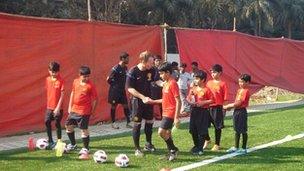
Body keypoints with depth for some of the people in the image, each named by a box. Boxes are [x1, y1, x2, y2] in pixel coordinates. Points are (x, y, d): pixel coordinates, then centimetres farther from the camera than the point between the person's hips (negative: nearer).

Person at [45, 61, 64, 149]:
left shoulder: (61, 81, -12)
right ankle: (50, 141, 14)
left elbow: (62, 95, -14)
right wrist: (48, 103, 13)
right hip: (49, 106, 5)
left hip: (58, 107, -5)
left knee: (57, 123, 1)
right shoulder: (47, 79, 4)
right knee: (47, 122, 1)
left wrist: (58, 107, -19)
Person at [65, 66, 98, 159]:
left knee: (84, 129, -3)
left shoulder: (90, 85, -14)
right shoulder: (75, 82, 3)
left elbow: (94, 99, -8)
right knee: (68, 125, 15)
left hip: (84, 111, -7)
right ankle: (73, 144, 35)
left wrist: (92, 111, -6)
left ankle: (85, 149, 12)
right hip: (74, 109, 7)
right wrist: (70, 106, 14)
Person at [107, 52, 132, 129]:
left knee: (125, 106, 4)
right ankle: (113, 123, 15)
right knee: (114, 106, 6)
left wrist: (123, 86, 7)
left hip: (122, 90, 6)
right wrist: (114, 86, -6)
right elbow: (109, 79, -16)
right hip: (115, 91, -6)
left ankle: (128, 123, 8)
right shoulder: (115, 69, -18)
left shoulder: (125, 68, 4)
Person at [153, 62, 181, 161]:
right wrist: (153, 101, 15)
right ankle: (172, 152, 20)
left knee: (161, 132, -14)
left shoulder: (173, 83, -16)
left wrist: (176, 117, -21)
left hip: (170, 113, -9)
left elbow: (178, 101, -19)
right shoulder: (166, 83, 11)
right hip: (166, 112, 9)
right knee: (167, 133, 11)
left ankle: (173, 149, 1)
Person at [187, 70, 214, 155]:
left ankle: (200, 148, 9)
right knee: (193, 130, 11)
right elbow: (188, 98, 13)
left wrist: (203, 102, -18)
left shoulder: (206, 90, -8)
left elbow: (212, 100, -8)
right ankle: (196, 145, 29)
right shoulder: (193, 89, 8)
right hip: (194, 111, 6)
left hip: (203, 111, -6)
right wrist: (190, 102, -8)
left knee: (202, 131, 0)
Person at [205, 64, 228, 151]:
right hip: (208, 107, 4)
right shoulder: (209, 83, 9)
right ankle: (207, 139, 28)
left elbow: (225, 98, -5)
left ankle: (217, 144, 17)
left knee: (218, 126, 5)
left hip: (218, 107, -4)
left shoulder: (222, 84, -5)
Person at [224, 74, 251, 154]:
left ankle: (244, 148, 8)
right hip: (236, 111, 9)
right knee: (237, 130, 14)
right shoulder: (239, 90, 12)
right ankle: (236, 147, 22)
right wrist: (230, 105, -3)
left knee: (243, 131, 1)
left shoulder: (246, 91, -15)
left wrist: (228, 106, -12)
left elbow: (238, 103, -18)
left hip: (242, 111, -9)